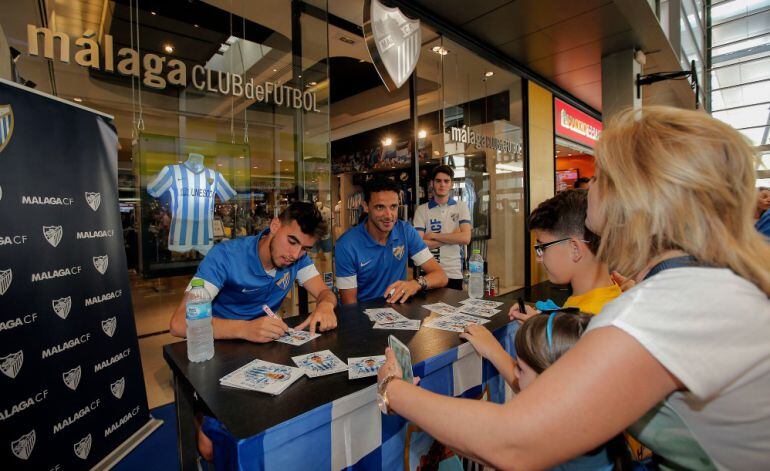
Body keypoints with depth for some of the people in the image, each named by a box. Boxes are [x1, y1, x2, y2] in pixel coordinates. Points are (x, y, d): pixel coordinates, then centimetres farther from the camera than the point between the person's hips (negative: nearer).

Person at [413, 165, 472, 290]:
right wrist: (452, 237, -11)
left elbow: (465, 238, -11)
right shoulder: (422, 210, 0)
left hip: (454, 274, 1)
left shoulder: (461, 206, 3)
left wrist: (433, 235, -10)